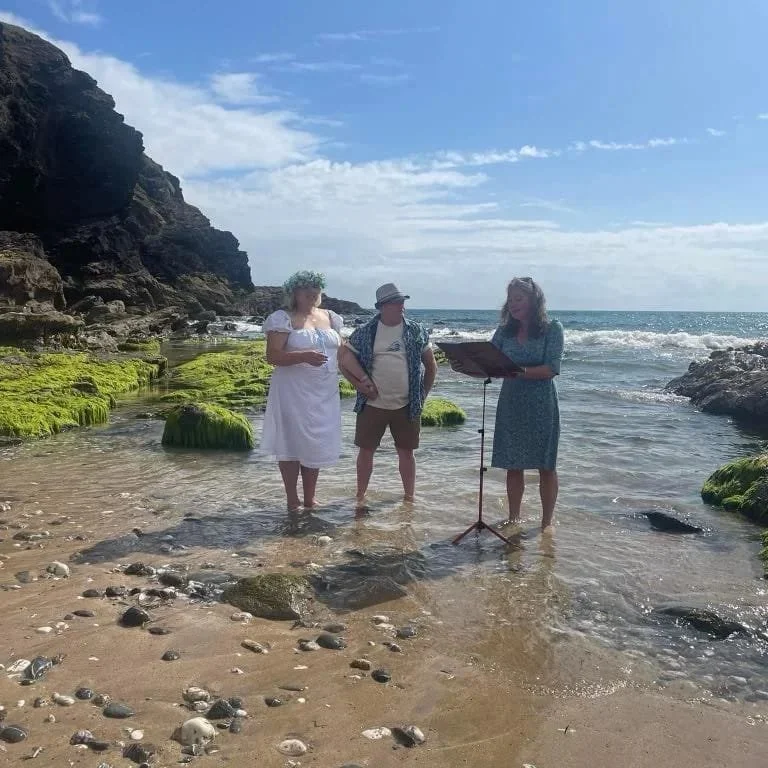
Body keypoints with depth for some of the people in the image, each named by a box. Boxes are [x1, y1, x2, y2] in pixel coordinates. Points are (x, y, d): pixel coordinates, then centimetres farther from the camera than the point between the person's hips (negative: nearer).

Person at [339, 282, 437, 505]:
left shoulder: (416, 332, 2)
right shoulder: (364, 332, -1)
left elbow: (431, 365, 9)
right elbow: (346, 362, 3)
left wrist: (423, 394, 6)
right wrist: (361, 384, -6)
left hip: (407, 406, 1)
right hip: (373, 405, 0)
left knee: (406, 452, 9)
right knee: (366, 451, 7)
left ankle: (409, 496, 22)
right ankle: (360, 495, 21)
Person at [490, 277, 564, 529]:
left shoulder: (552, 328, -5)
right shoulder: (505, 331, 7)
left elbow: (552, 369, -15)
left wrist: (519, 371, -28)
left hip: (541, 406, -4)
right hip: (510, 404, 4)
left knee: (545, 466, 5)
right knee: (513, 465, 9)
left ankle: (547, 522, 17)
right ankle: (513, 518, 23)